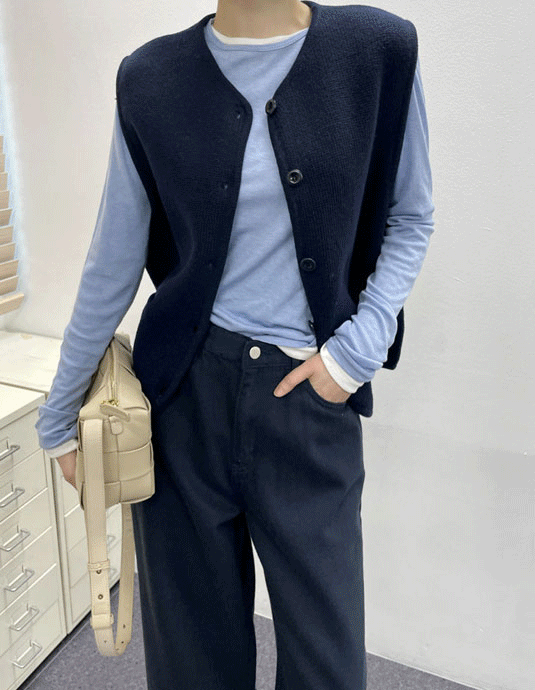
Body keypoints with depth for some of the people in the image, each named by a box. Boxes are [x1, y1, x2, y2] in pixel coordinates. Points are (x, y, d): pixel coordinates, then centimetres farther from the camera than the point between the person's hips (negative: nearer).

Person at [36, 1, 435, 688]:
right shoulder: (152, 79, 0)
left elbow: (410, 218, 8)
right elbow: (112, 268, 4)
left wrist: (360, 346, -7)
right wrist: (58, 416, 10)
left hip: (314, 397, 0)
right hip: (186, 393, 1)